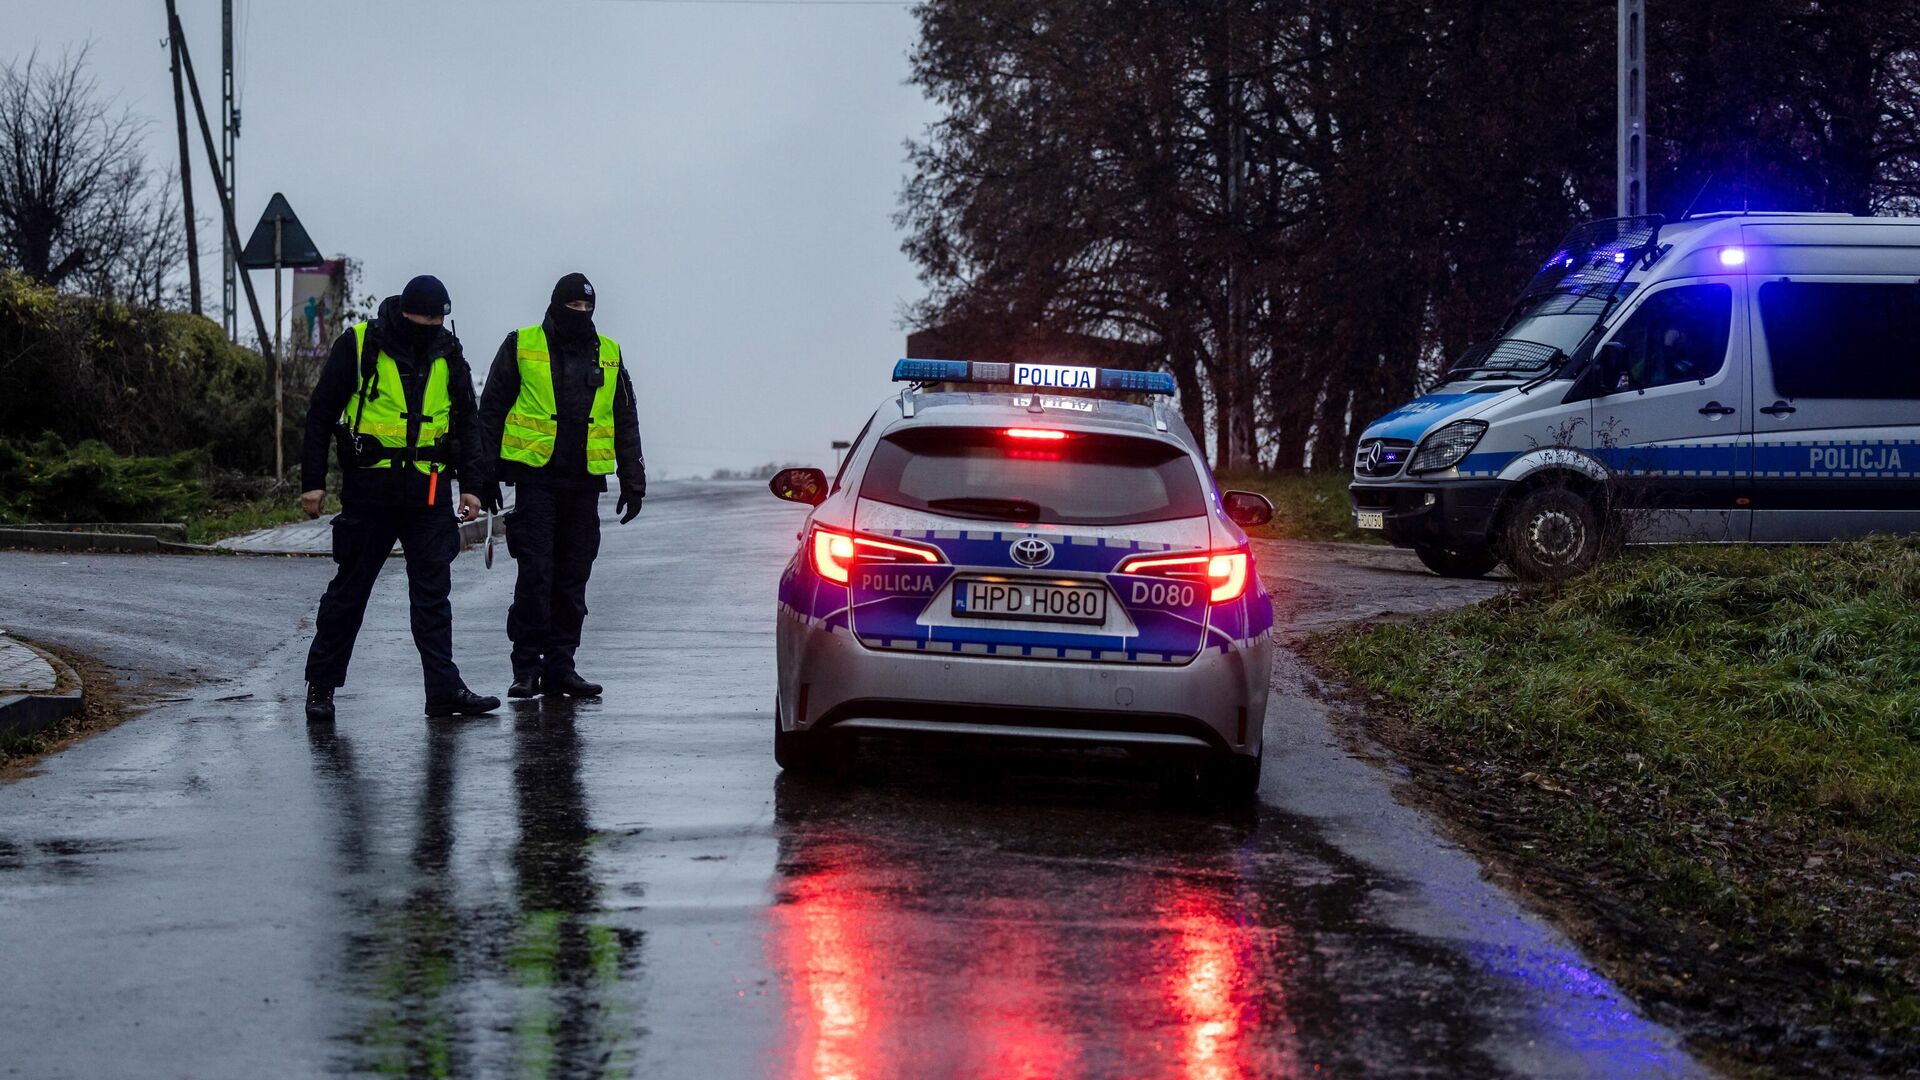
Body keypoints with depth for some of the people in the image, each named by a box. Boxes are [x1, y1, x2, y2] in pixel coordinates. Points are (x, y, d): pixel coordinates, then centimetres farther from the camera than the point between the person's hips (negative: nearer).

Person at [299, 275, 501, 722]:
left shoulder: (448, 354, 9)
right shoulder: (357, 346, -2)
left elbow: (465, 422, 17)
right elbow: (321, 414, 1)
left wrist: (469, 484, 10)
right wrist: (312, 481, -3)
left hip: (430, 493, 3)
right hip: (369, 489, -3)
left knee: (433, 592, 2)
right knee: (349, 589, 4)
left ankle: (444, 689, 4)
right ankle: (320, 684, 15)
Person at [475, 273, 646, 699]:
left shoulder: (608, 355, 13)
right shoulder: (521, 347, 3)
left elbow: (626, 423, 18)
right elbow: (491, 412, 5)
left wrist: (632, 482, 13)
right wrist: (486, 476, 0)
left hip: (583, 486, 4)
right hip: (535, 478, -3)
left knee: (573, 579, 5)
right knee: (535, 574, -9)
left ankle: (560, 665, 12)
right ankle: (526, 667, -3)